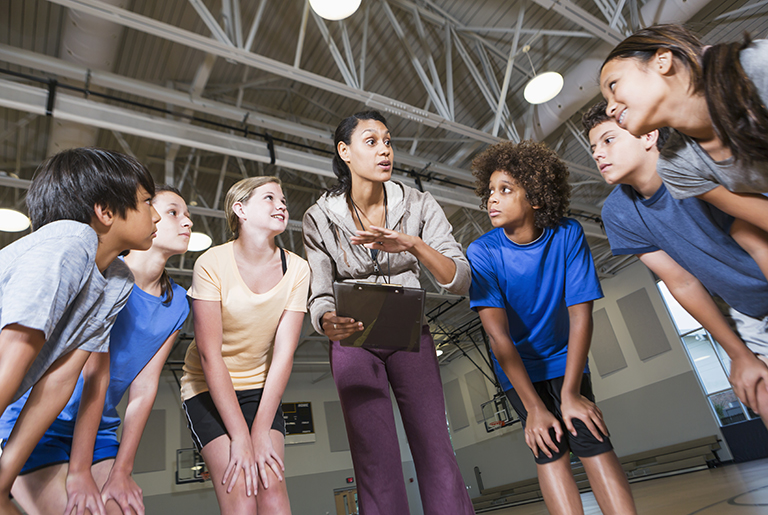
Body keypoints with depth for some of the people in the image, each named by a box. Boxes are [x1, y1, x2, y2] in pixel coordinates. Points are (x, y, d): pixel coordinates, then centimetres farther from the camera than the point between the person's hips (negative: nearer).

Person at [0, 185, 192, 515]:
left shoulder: (176, 304, 1)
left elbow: (143, 391, -2)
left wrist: (121, 471, -6)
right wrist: (79, 473, -20)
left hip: (99, 431, 5)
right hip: (36, 422, -5)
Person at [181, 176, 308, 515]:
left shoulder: (296, 269, -9)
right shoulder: (212, 264, -17)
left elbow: (283, 354, -11)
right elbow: (210, 355, -18)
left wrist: (261, 433, -15)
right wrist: (240, 437, -19)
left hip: (261, 389, 3)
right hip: (209, 389, -2)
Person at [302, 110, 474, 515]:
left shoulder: (419, 205, -7)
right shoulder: (320, 217, -7)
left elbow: (460, 281, -14)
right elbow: (319, 295, -9)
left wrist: (413, 244, -32)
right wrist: (327, 322, -33)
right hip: (354, 341, 0)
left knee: (436, 451, -8)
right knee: (375, 463, -4)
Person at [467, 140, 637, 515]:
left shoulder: (568, 234, -16)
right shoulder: (481, 252, -21)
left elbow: (581, 315, -16)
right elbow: (498, 334, -22)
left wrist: (570, 393, -18)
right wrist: (533, 407, -23)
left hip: (565, 360, 1)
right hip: (517, 368, -1)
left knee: (593, 443, -11)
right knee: (549, 450, -10)